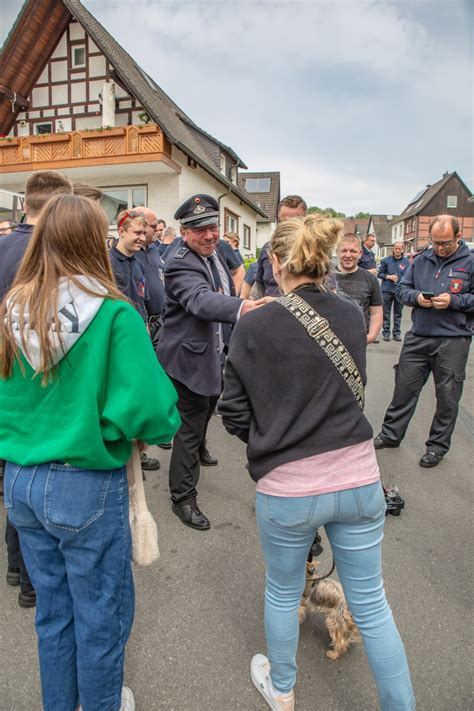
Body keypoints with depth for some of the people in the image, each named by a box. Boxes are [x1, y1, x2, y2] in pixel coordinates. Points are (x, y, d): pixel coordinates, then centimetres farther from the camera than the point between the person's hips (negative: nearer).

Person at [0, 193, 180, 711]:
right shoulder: (113, 314, -19)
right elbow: (148, 410, -23)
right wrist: (164, 423, -2)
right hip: (87, 485, -6)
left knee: (52, 607, 25)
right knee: (100, 610, 18)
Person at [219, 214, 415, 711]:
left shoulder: (253, 328, -13)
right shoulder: (352, 318, -1)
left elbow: (234, 414, -6)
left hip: (287, 487, -2)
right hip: (359, 478, 3)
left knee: (283, 593, 24)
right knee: (371, 604, 19)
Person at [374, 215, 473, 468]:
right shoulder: (422, 260, 9)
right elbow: (401, 289, 11)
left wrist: (453, 300, -18)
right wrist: (417, 297, -9)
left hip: (453, 340, -3)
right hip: (418, 337, 3)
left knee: (447, 395, 6)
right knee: (404, 387, 9)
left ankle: (437, 446, 22)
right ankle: (391, 433, 24)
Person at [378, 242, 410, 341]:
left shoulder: (406, 262, 6)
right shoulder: (386, 260, 3)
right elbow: (379, 273, 4)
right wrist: (389, 276, -12)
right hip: (387, 290, -1)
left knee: (398, 313, 8)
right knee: (386, 313, 2)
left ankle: (397, 332, 16)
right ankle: (386, 332, 9)